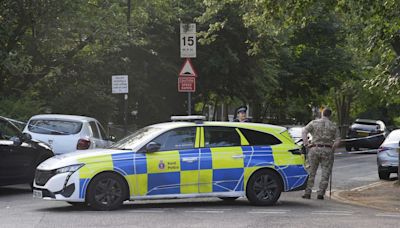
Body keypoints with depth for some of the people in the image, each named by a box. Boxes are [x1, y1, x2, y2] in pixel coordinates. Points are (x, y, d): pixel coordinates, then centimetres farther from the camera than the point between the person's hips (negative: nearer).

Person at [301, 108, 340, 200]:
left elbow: (304, 132, -7)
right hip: (327, 151, 0)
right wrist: (332, 148, 8)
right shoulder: (333, 126, 8)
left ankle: (307, 193, 1)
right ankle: (320, 193, -1)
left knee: (310, 172, 5)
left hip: (315, 149, 0)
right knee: (325, 174, 5)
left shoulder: (314, 123, 5)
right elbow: (338, 140, 0)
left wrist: (306, 144, -6)